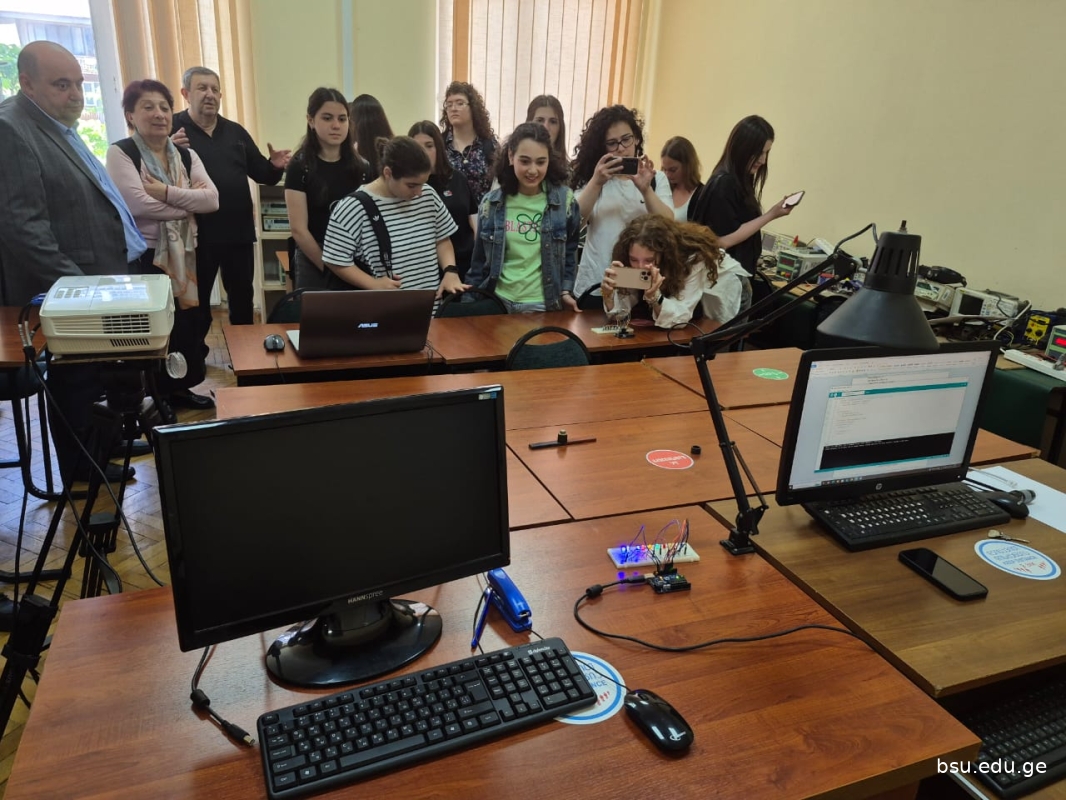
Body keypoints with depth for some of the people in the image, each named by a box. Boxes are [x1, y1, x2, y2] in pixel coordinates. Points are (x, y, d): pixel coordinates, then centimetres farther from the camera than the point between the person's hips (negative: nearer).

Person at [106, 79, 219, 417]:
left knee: (187, 324, 11)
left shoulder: (186, 155, 9)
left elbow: (212, 200, -6)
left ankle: (177, 389, 30)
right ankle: (154, 399, 19)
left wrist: (167, 193, -18)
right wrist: (188, 204, -11)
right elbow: (138, 204, -21)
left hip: (184, 255, 5)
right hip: (144, 257, -5)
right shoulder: (120, 153, -7)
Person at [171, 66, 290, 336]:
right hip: (197, 234, -5)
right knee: (196, 301, 7)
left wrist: (275, 166, -9)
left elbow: (262, 175, 13)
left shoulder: (235, 131, 11)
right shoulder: (172, 129, -6)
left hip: (239, 232, 5)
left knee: (242, 297, 16)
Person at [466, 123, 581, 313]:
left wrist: (566, 291, -4)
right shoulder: (491, 203, -1)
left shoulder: (565, 199, -4)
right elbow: (479, 260, 6)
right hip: (498, 303, 1)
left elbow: (571, 252, 5)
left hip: (544, 305, -1)